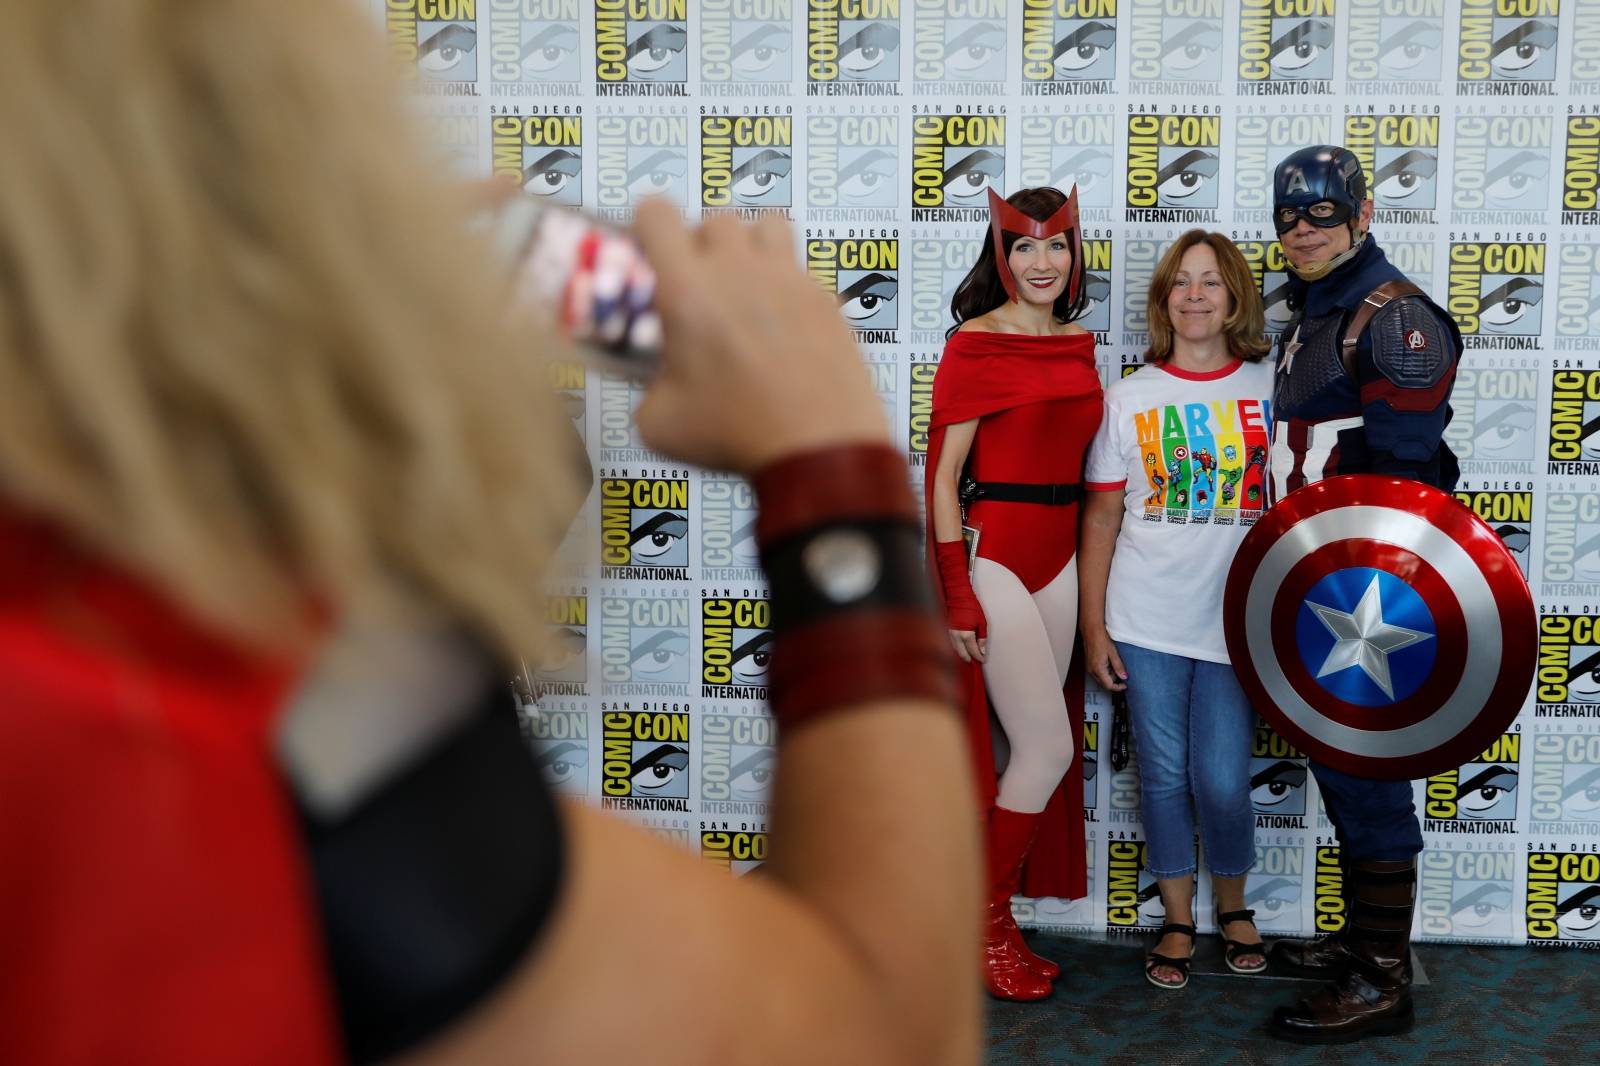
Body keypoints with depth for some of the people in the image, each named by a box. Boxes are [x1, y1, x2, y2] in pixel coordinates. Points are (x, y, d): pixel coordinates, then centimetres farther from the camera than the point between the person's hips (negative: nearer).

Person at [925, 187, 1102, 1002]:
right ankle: (983, 924, 10)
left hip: (1059, 555, 7)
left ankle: (988, 914, 22)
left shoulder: (1079, 344, 12)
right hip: (993, 554, -6)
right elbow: (943, 473, -10)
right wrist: (956, 593, -14)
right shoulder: (974, 343, -8)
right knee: (1050, 747, -6)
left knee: (1031, 746, 8)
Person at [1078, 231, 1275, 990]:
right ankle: (1178, 922, 26)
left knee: (1223, 782, 0)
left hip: (1239, 620, 0)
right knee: (1164, 776, 8)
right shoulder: (1131, 395, 3)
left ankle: (1233, 906, 28)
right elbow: (1102, 515, 4)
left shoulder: (1271, 387, 2)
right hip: (1146, 622, 1)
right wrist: (1093, 627, 1)